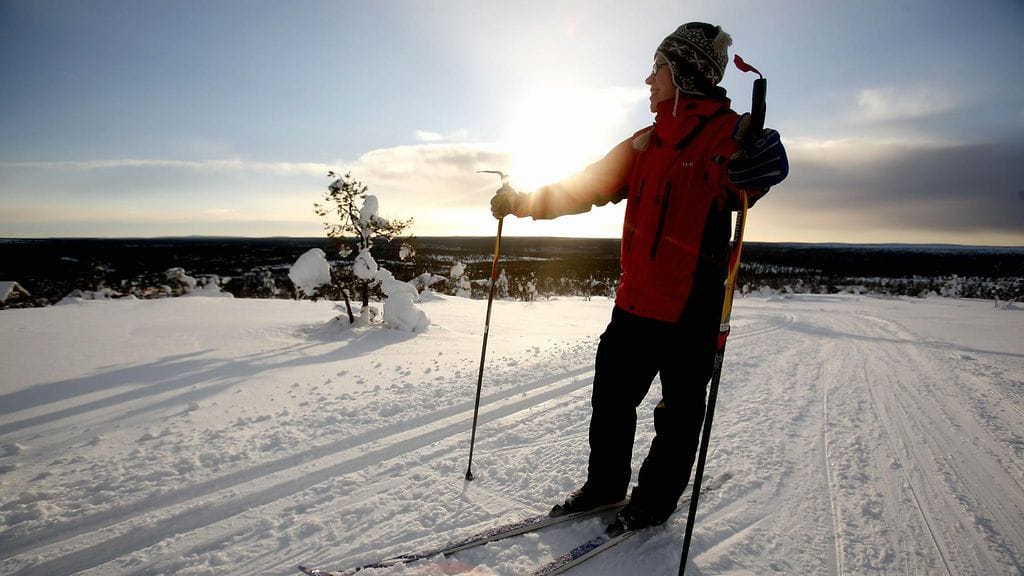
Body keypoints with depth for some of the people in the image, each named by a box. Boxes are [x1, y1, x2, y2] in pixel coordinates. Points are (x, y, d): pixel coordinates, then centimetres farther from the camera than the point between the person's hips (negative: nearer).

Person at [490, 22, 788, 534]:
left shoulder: (727, 133, -7)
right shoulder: (646, 142, 14)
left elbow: (762, 166, -29)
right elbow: (585, 188, 17)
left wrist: (755, 169, -52)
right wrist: (524, 201, 15)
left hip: (691, 309, -7)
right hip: (635, 302, 7)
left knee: (678, 414, 10)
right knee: (611, 399, 15)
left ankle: (654, 502, 31)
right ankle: (605, 486, 35)